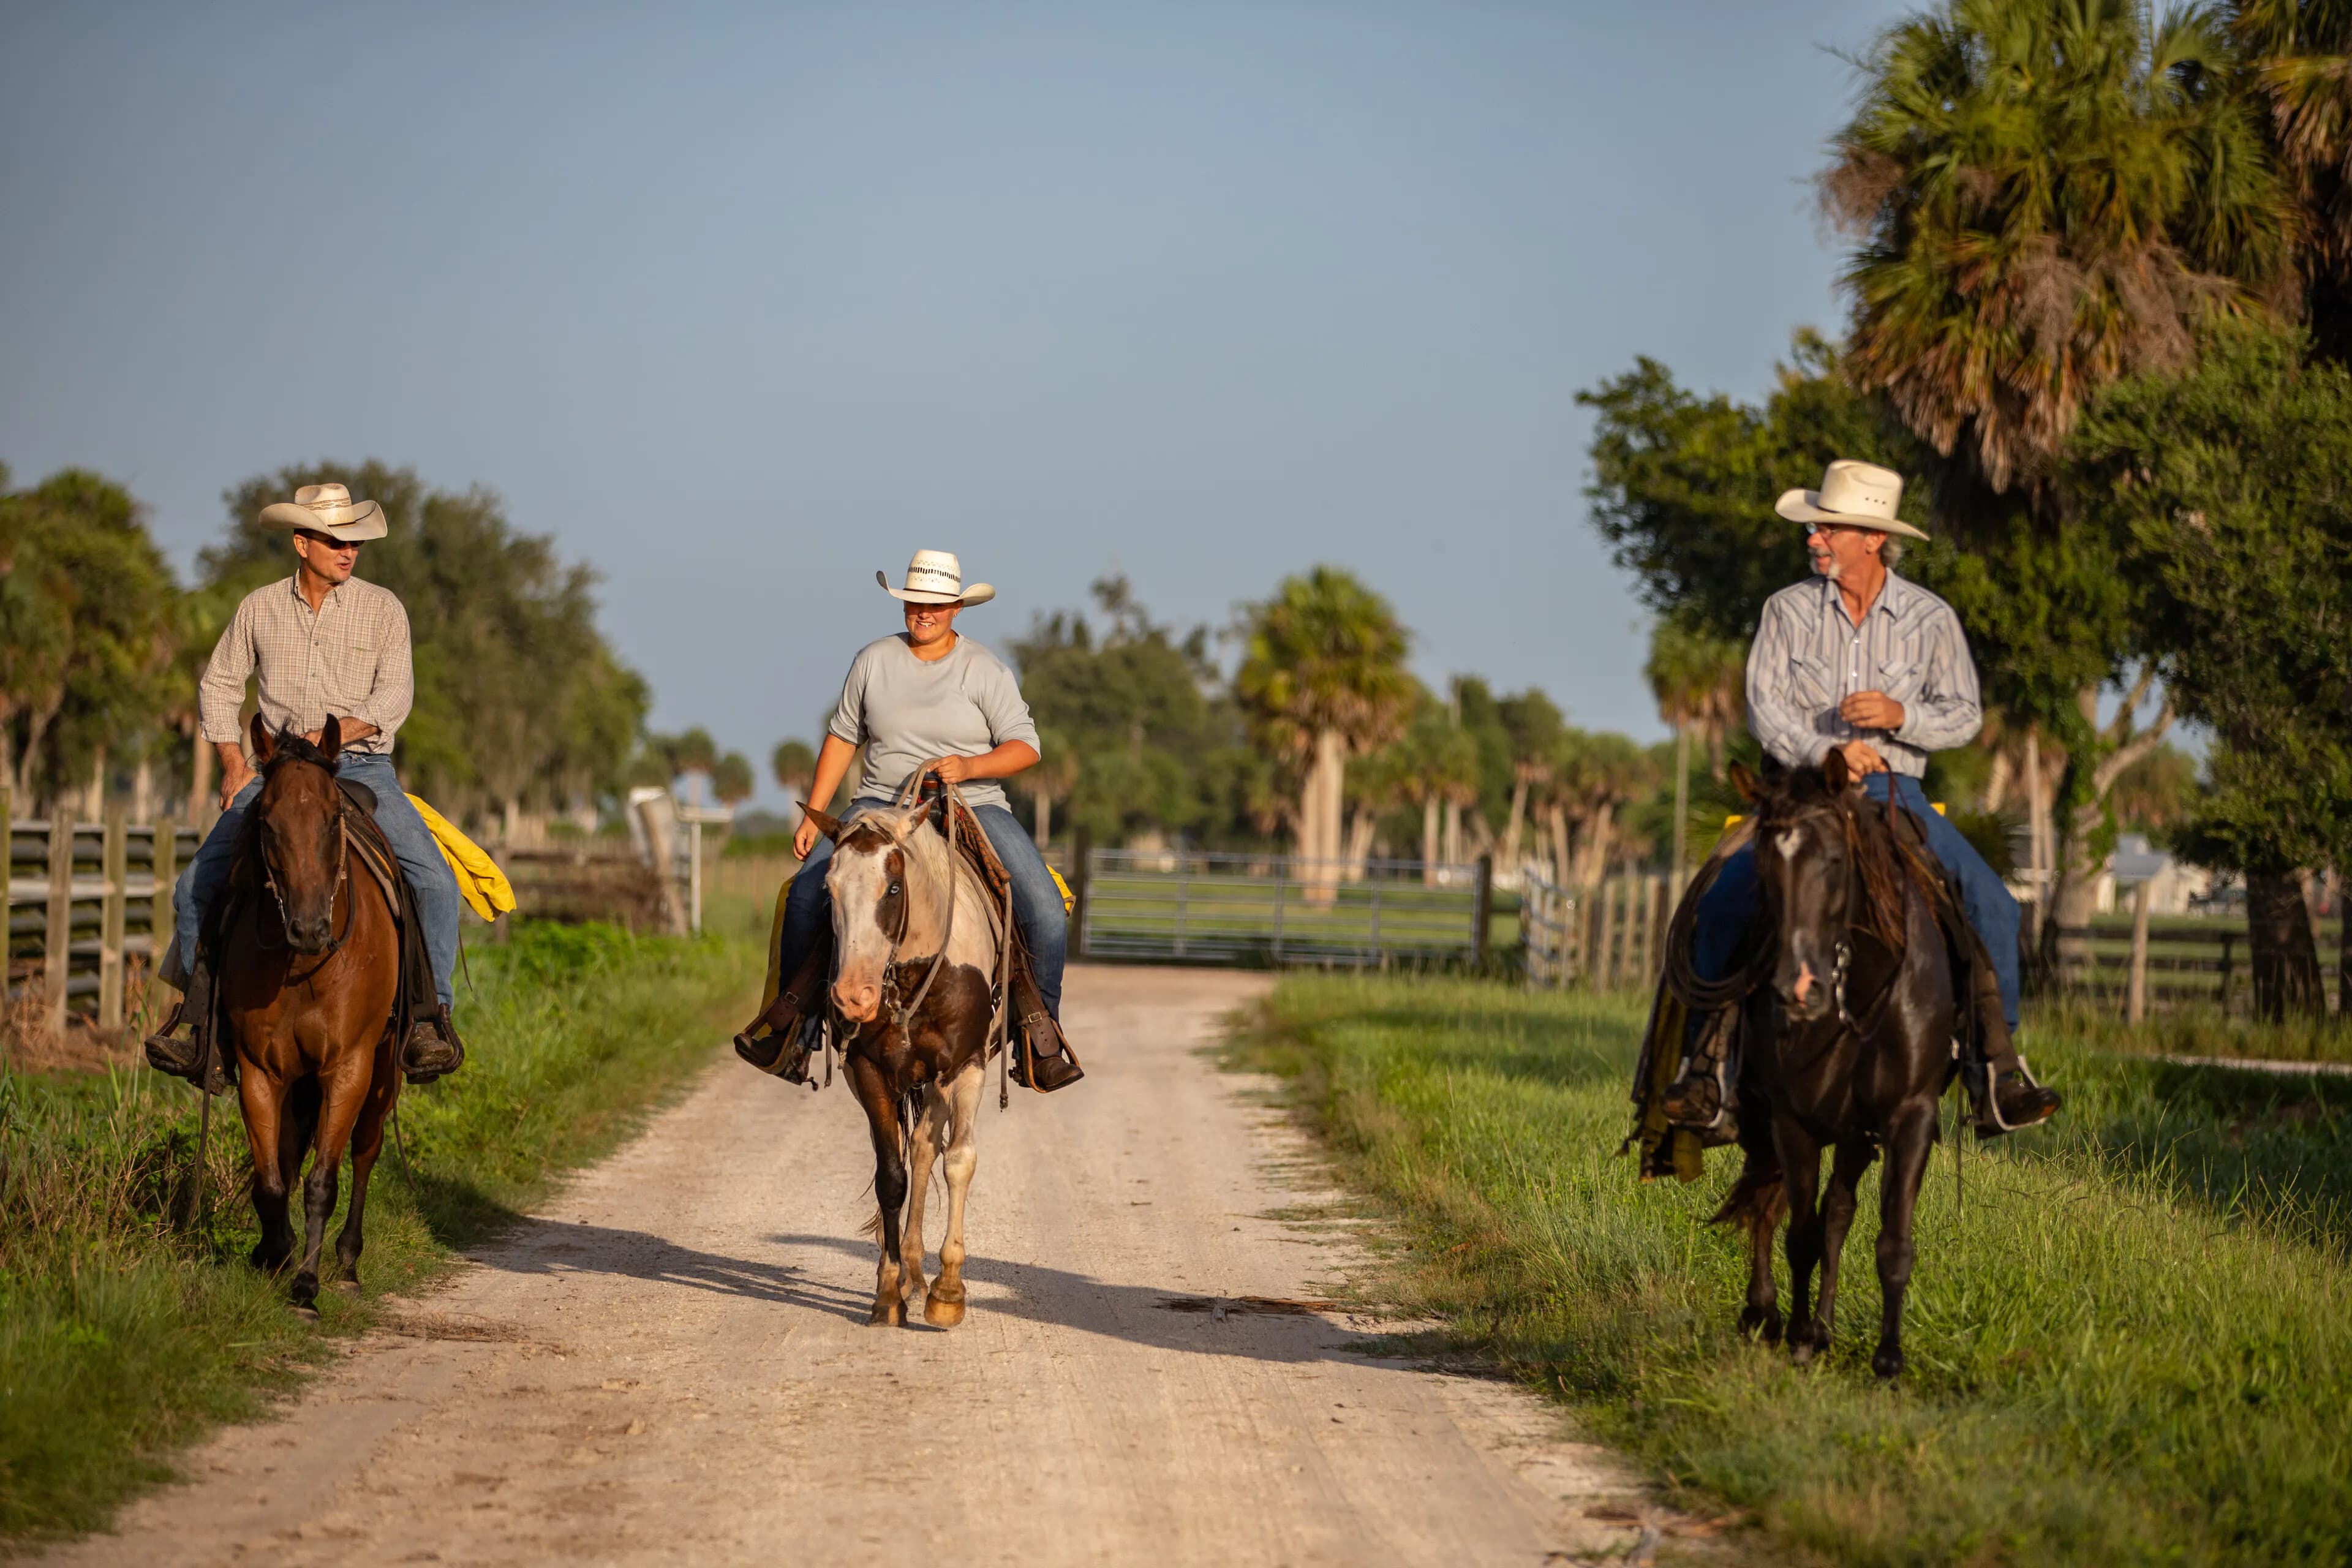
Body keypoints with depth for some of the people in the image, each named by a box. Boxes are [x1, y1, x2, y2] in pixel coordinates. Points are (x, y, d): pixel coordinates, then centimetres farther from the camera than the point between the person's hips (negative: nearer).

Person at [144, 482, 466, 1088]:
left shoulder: (382, 609, 1)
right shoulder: (259, 609, 6)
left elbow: (395, 694, -8)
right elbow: (218, 686, 15)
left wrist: (336, 733, -23)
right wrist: (233, 764, 2)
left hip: (361, 768, -2)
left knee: (434, 880, -24)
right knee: (196, 886, -10)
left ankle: (431, 1018, -19)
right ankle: (200, 1021, 7)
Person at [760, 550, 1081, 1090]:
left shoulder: (985, 670, -1)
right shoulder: (874, 661, 6)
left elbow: (1024, 746, -5)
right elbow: (842, 739, 12)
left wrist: (969, 766, -23)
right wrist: (813, 816, 6)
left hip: (975, 807, -1)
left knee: (1046, 910, -22)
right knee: (807, 892, -22)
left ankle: (1042, 1028, -4)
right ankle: (792, 1016, -3)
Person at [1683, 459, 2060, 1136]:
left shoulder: (1930, 618, 2)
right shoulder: (1788, 609, 2)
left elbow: (1965, 715, 2)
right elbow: (1765, 706, -6)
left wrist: (1900, 715, -18)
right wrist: (1825, 751, -22)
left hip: (1895, 794, 0)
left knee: (1991, 904, -19)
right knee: (1724, 905, -23)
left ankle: (1997, 1074, -15)